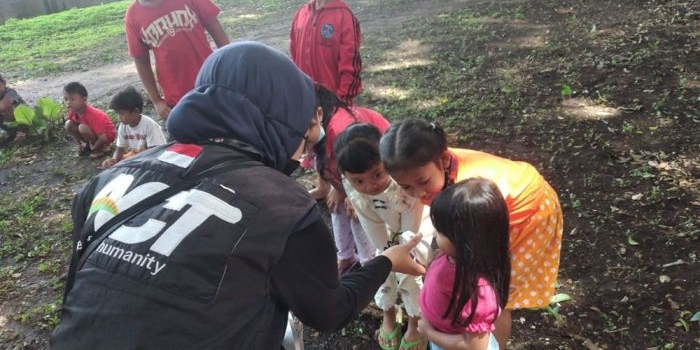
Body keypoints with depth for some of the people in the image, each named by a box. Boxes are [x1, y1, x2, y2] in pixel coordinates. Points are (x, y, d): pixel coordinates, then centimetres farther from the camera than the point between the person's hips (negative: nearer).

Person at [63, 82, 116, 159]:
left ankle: (101, 148, -11)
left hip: (107, 134, -8)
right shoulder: (73, 112, -11)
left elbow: (103, 138, -33)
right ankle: (87, 145, 5)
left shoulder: (91, 114, -32)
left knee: (83, 128, -31)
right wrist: (79, 145, -3)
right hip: (93, 131, 8)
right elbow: (73, 129, 7)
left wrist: (93, 149, -19)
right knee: (68, 124, -8)